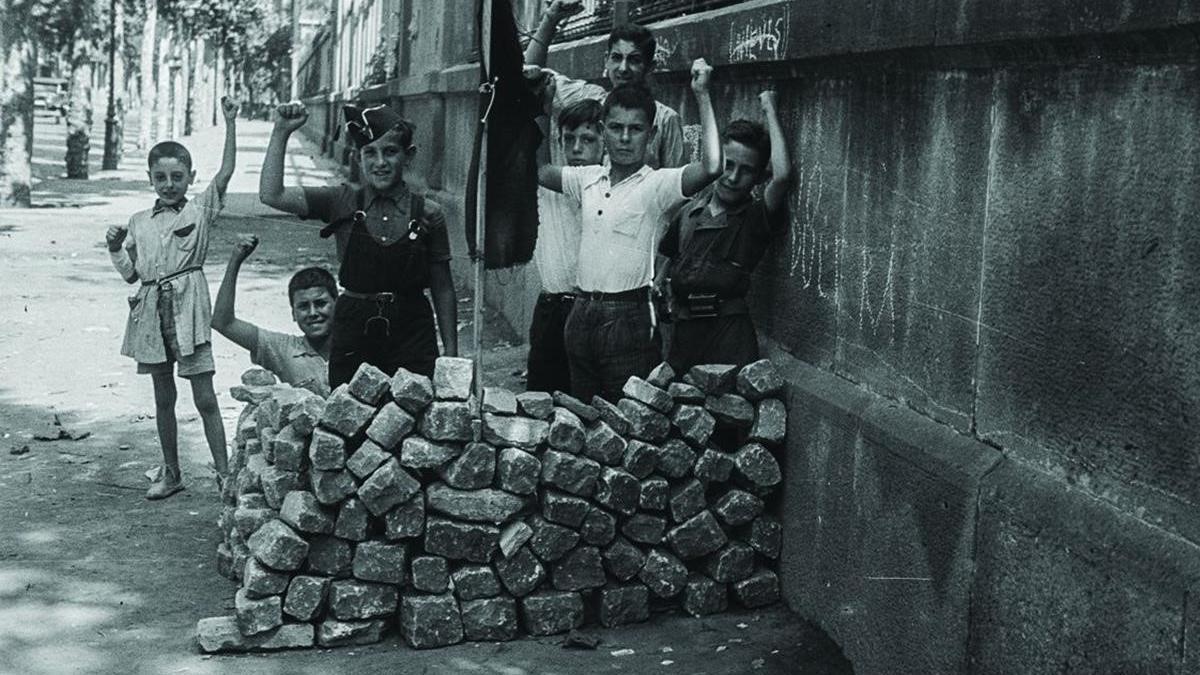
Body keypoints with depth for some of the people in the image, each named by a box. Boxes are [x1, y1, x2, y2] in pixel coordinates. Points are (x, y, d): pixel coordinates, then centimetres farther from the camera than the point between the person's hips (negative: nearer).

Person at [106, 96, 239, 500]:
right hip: (151, 310, 4)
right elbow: (130, 273, 16)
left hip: (188, 307, -4)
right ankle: (170, 472, 23)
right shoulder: (138, 223, 11)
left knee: (205, 397, -4)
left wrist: (230, 124, -15)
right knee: (163, 398, 13)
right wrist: (115, 248, -1)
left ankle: (223, 472, 2)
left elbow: (226, 172, -11)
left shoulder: (200, 211, 1)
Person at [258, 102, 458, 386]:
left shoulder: (427, 213, 0)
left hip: (412, 335, 0)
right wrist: (282, 132, -10)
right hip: (353, 332, 1)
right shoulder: (343, 203, 1)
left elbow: (443, 290, 5)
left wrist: (451, 353, 4)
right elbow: (271, 195, -7)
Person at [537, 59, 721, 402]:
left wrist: (702, 95, -19)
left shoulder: (657, 185, -7)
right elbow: (539, 170, 22)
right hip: (581, 316, 6)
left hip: (628, 319, -6)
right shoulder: (588, 179, 11)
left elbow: (711, 167, -23)